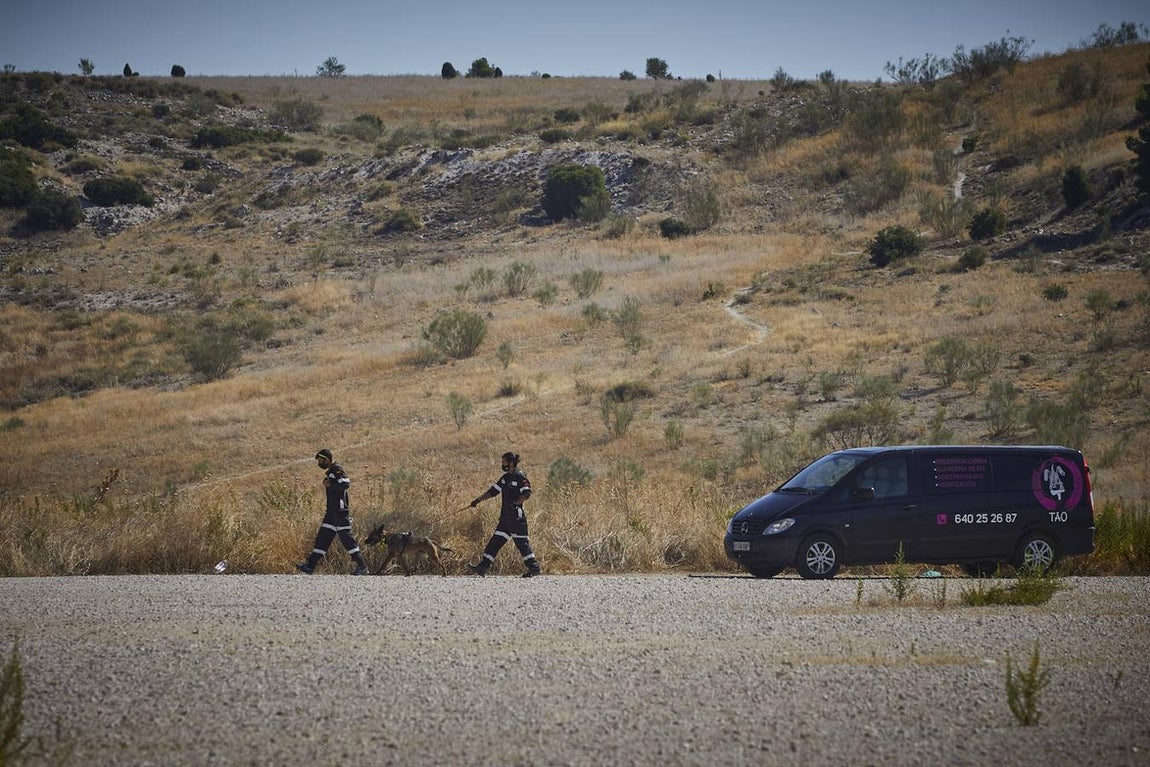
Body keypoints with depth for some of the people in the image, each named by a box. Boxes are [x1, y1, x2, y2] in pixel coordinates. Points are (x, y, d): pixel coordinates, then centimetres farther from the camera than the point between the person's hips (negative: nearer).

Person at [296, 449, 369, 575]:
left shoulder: (337, 470, -12)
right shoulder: (330, 472, 18)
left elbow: (346, 483, -26)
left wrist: (330, 485, -19)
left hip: (340, 511, -10)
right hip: (332, 512, 10)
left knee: (346, 537, -8)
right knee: (322, 537, 8)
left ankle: (362, 567, -5)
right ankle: (310, 565, 10)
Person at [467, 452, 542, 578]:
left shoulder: (520, 477, -9)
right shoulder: (505, 478, 16)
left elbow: (526, 493, -19)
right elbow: (493, 491, 20)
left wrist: (516, 503, -29)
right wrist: (478, 500, 15)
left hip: (516, 517, -8)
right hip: (506, 517, 8)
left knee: (522, 542, -4)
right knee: (495, 541, 4)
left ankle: (534, 568, 6)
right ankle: (482, 567, 1)